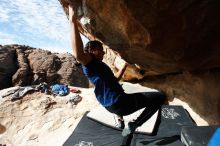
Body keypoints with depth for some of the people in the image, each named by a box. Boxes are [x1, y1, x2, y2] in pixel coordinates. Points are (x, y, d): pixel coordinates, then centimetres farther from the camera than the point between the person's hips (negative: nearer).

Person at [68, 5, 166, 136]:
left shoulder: (98, 67, 19)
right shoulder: (91, 64, -12)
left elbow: (115, 78, 31)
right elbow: (78, 54, -38)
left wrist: (126, 65, 33)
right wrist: (73, 21, -36)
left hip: (112, 105, 11)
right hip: (118, 103, -11)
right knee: (160, 97, -9)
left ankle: (121, 121, 51)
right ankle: (135, 125, -3)